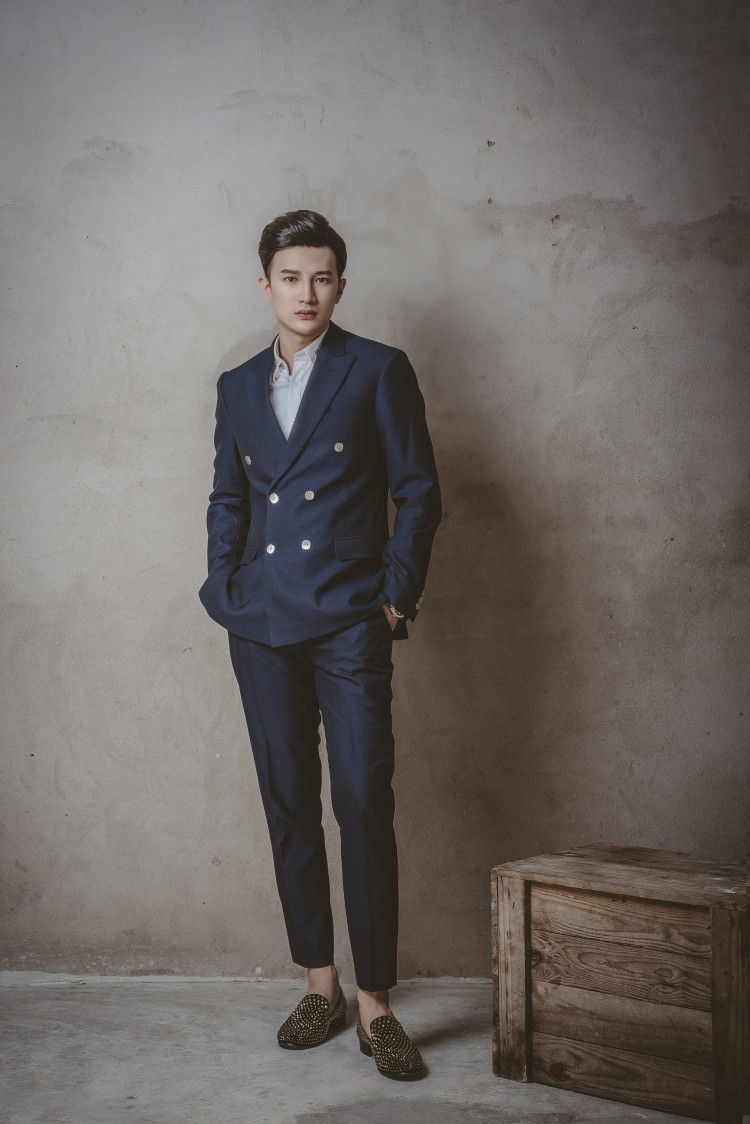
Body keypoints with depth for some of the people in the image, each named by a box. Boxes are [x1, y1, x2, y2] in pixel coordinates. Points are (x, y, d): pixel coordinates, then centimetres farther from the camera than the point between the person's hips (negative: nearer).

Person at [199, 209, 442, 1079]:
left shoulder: (378, 371, 2)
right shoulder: (237, 386, 14)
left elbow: (419, 492, 1)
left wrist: (397, 594, -5)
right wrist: (225, 592, 7)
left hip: (349, 624, -4)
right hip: (262, 625, 4)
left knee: (364, 807, -6)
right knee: (288, 805, 8)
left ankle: (373, 1001, 3)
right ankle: (319, 984, 20)